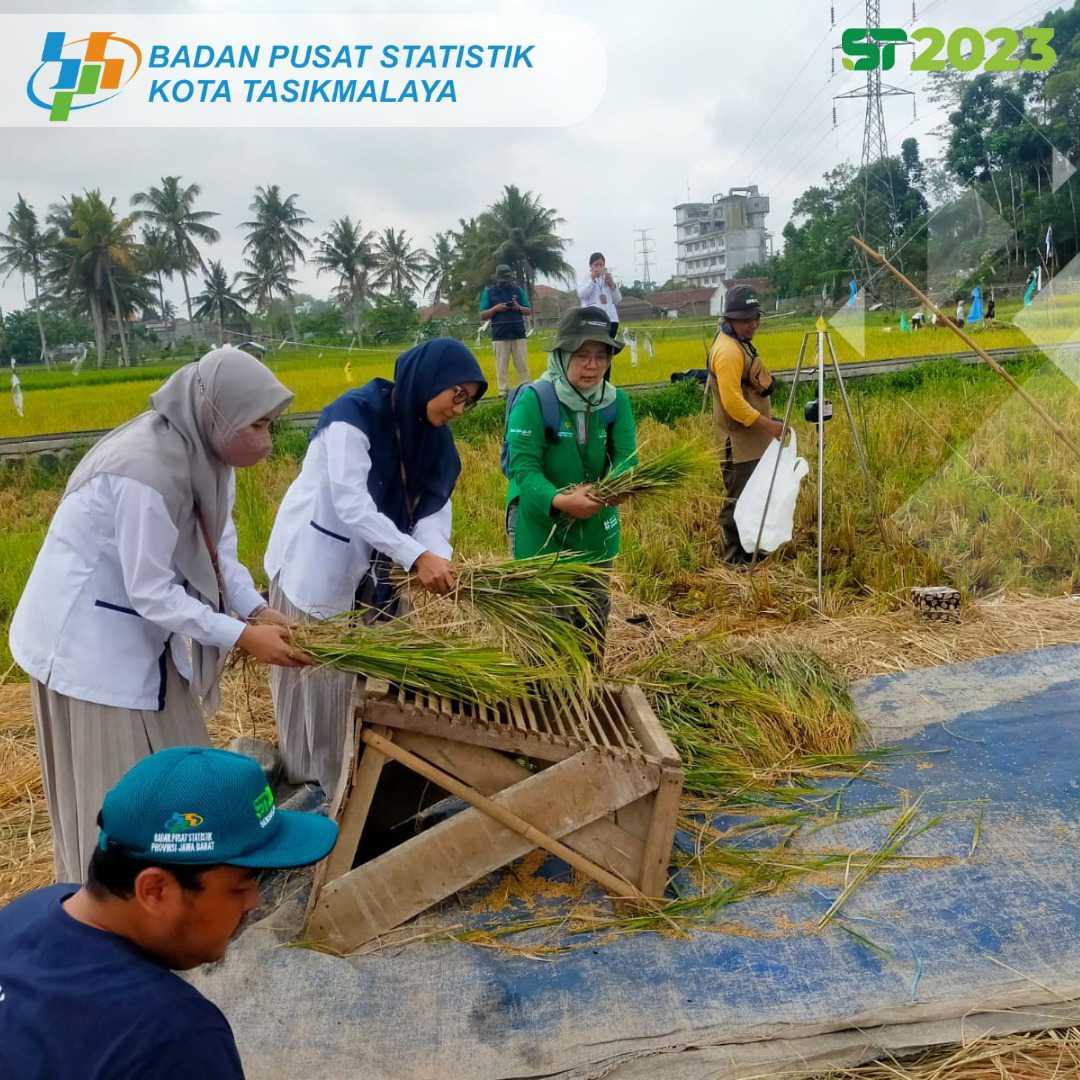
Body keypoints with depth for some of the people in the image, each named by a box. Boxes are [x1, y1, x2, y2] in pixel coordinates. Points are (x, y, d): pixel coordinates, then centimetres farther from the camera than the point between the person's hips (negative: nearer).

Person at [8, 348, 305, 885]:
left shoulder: (202, 450, -6)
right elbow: (153, 593, -27)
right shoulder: (149, 472, -32)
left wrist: (255, 610, -12)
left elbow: (218, 547, 1)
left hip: (137, 627, 9)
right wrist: (242, 637, -23)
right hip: (87, 635, -9)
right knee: (117, 786, 5)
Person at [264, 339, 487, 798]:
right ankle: (313, 781, 19)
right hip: (314, 561, -7)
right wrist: (417, 556, -39)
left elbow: (433, 501, -8)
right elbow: (352, 504, -31)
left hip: (369, 566, 7)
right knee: (314, 671, 4)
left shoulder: (429, 432, 0)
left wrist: (438, 557, -27)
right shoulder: (353, 417, -23)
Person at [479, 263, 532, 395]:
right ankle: (503, 392, 1)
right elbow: (482, 315, 4)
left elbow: (529, 311, 11)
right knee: (502, 366, -1)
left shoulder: (518, 291, 9)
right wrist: (495, 308, -13)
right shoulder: (489, 292, 5)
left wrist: (518, 307, -10)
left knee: (522, 365, 2)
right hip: (500, 336, -1)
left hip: (518, 334, 2)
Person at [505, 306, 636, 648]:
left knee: (595, 614, 22)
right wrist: (558, 501, -42)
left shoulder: (617, 401, -5)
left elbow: (626, 458, -12)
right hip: (541, 529, -5)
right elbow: (523, 466, -24)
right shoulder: (533, 400, -18)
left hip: (596, 529, 5)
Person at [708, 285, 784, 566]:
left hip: (752, 436, 10)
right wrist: (769, 425, -23)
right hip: (738, 440, -10)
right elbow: (732, 402, -26)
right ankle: (735, 560, 9)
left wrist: (765, 382, 7)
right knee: (738, 501, -1)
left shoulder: (740, 342, 12)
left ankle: (750, 548, 32)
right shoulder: (728, 351, -21)